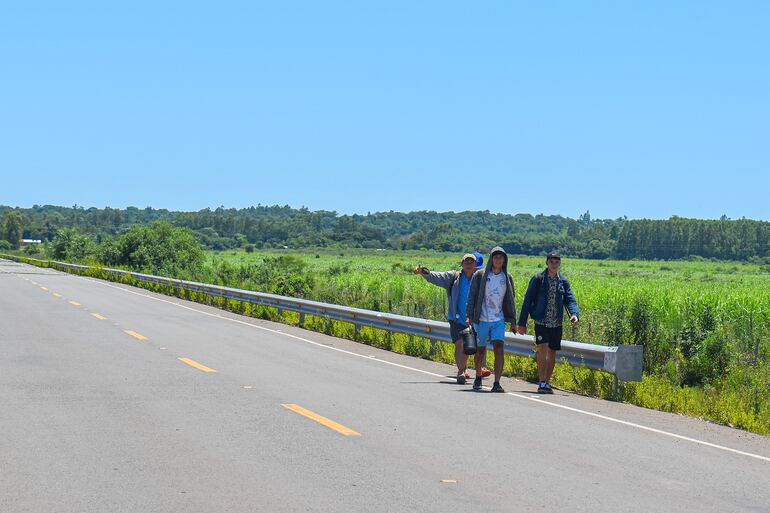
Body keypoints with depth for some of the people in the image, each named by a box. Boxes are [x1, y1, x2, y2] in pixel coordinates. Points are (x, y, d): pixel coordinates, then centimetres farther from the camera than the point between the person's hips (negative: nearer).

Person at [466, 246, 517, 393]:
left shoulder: (507, 278, 7)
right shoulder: (480, 275, -1)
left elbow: (510, 300, 13)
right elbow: (472, 297, 1)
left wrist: (513, 320, 10)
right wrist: (470, 316, -7)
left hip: (499, 320, 1)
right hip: (481, 320, -1)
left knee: (499, 349, -14)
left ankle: (497, 383, -16)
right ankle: (478, 378, 31)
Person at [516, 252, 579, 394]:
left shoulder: (563, 282, 7)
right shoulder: (538, 279, -1)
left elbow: (570, 300, 0)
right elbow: (527, 301, 1)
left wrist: (575, 314, -22)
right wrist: (522, 323, -2)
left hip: (556, 324, 4)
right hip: (541, 322, -3)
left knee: (552, 353, 7)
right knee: (542, 349, -17)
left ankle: (546, 383, 17)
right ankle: (541, 383, -14)